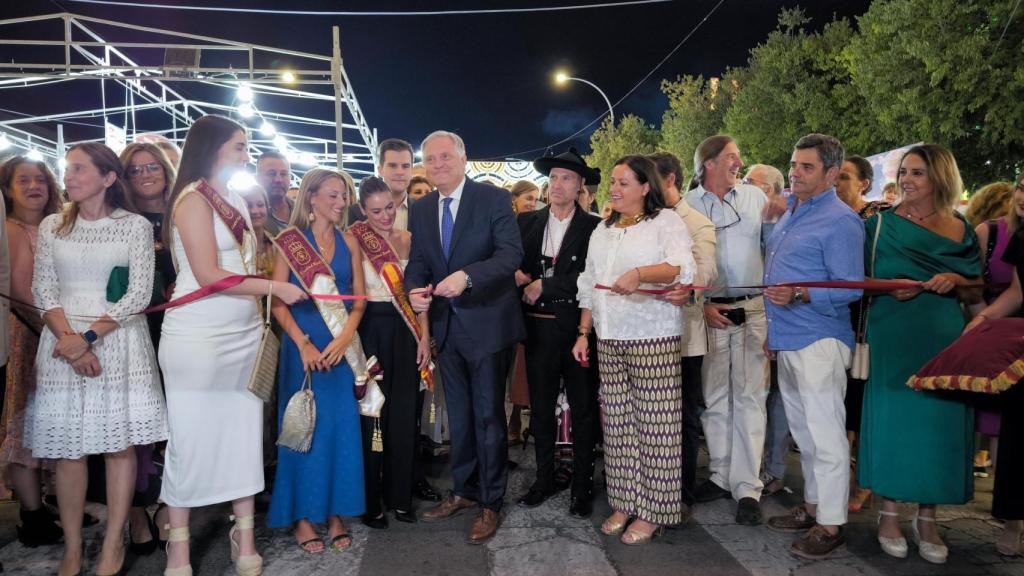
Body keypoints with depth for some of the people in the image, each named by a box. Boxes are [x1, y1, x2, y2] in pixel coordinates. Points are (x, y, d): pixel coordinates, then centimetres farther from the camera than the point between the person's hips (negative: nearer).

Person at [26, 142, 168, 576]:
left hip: (118, 341, -2)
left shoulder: (135, 226, 0)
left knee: (119, 445, 0)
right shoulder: (52, 226, 10)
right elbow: (44, 291, 3)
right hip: (63, 343, 3)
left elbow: (139, 295, -6)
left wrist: (88, 337, -15)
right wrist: (68, 339, -13)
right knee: (68, 449, 4)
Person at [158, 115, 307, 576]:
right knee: (192, 437, 3)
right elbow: (208, 275, -16)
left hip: (243, 334, 7)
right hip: (199, 337, -7)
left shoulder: (236, 200, 14)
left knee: (243, 434, 9)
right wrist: (274, 287, -11)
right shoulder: (193, 198, -9)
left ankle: (245, 539, 19)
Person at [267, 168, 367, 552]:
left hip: (342, 344, 3)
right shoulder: (290, 239, -1)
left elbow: (359, 297, 4)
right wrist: (303, 344, -15)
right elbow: (278, 300, -5)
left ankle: (335, 513, 16)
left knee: (341, 427, 5)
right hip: (302, 344, -3)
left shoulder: (349, 241, 8)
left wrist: (345, 336, -12)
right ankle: (303, 515, 14)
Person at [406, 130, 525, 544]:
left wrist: (466, 276, -33)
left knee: (488, 414, 4)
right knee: (458, 413, 18)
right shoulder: (421, 210, 7)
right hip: (446, 324, 6)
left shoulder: (493, 199, -10)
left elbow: (511, 253, -19)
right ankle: (463, 491, 34)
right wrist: (415, 289, -15)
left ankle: (490, 504, 18)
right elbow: (417, 261, 8)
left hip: (487, 322, -5)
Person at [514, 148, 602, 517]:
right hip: (539, 328, 4)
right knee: (540, 408, 13)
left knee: (583, 410, 8)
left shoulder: (594, 227, -4)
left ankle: (583, 487, 20)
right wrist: (518, 275, -16)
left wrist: (543, 285, -14)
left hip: (578, 328, -3)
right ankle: (544, 479, 29)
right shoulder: (527, 222, 8)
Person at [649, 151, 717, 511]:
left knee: (683, 418, 5)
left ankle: (682, 495, 18)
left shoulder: (698, 224, -3)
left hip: (682, 335, -5)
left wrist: (690, 289, -43)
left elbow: (705, 267, -23)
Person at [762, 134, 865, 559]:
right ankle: (812, 506, 29)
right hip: (786, 343, 9)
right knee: (804, 433, 17)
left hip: (819, 343, -9)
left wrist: (800, 295, -31)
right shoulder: (788, 214, 15)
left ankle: (830, 524, 10)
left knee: (826, 437, -1)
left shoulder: (840, 221, -11)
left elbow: (850, 288, -17)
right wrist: (771, 328, 22)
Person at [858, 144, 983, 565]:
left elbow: (977, 293, 10)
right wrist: (891, 288, -15)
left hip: (943, 339, 2)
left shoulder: (961, 230, 8)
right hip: (892, 338, -2)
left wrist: (954, 281, -10)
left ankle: (927, 519, 17)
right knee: (892, 419, 0)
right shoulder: (881, 224, 2)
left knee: (938, 423, 4)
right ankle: (889, 513, 16)